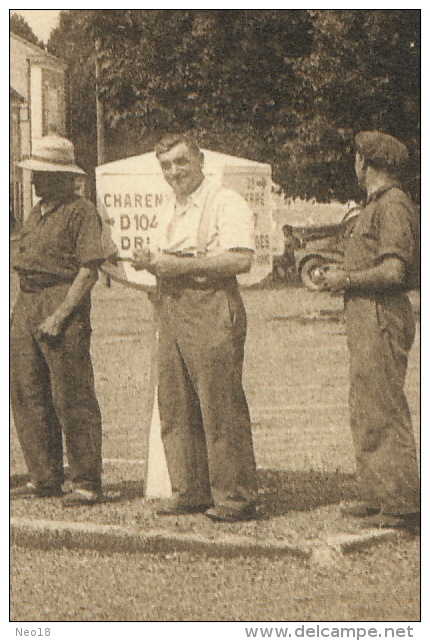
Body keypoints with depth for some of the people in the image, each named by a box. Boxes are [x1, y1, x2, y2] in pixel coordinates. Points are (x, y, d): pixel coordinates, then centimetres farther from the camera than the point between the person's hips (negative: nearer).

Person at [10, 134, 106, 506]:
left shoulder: (81, 212, -8)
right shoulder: (36, 213, 18)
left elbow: (89, 270, -14)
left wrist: (59, 316, -19)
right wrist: (23, 311, 13)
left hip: (64, 301, -9)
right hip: (27, 303, 9)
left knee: (72, 398, -6)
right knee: (26, 392, 8)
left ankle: (87, 483, 0)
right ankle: (45, 478, 16)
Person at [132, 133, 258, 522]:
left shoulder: (226, 204, -7)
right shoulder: (172, 211, 21)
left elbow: (241, 259, -18)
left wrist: (182, 265, -17)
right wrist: (152, 263, 4)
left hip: (212, 308, -8)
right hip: (172, 311, 9)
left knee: (220, 406, -7)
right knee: (175, 407, 8)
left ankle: (235, 496, -2)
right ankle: (191, 492, 15)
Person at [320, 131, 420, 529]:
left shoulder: (392, 206, -14)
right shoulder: (378, 204, 19)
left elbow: (393, 271, -23)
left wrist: (345, 279, -11)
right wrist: (345, 277, 13)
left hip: (381, 317, -11)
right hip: (367, 316, 11)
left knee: (383, 412, -8)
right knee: (366, 410, 14)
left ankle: (401, 504, -4)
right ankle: (380, 496, 20)